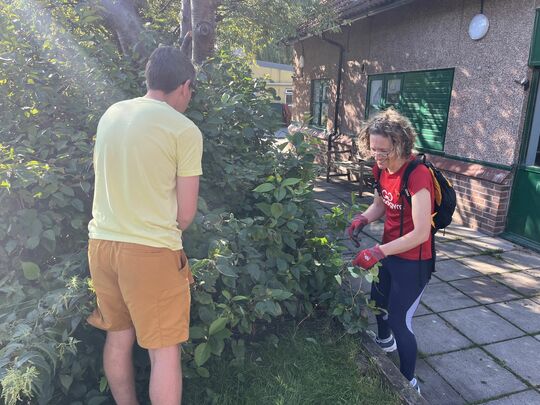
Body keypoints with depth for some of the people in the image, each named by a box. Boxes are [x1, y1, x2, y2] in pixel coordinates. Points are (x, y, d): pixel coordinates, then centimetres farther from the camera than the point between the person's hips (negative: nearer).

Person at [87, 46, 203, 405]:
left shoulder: (111, 114, 8)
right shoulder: (185, 130, -10)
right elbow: (186, 213, -7)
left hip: (102, 242, 7)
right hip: (150, 251, -7)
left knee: (119, 336, 22)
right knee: (165, 350, 7)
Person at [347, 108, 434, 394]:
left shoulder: (417, 175, -29)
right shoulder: (382, 169, -5)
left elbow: (421, 233, -31)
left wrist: (378, 252, -33)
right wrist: (362, 219, -9)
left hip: (413, 261, -8)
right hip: (388, 251, 9)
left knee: (399, 320, 2)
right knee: (378, 300, 28)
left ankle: (409, 383, 28)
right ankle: (385, 341, 60)